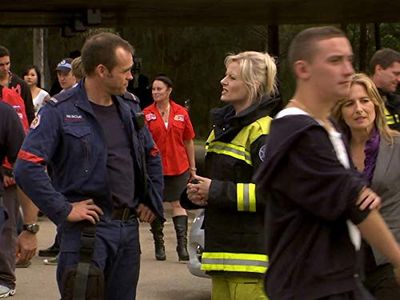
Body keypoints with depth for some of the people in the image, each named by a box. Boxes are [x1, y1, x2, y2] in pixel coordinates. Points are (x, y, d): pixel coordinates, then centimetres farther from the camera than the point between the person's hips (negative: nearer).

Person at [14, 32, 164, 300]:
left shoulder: (130, 107, 10)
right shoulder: (60, 111, -11)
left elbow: (153, 157, 24)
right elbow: (27, 168, -18)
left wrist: (152, 202, 16)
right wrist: (64, 210, -17)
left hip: (129, 227, 6)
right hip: (87, 228, -6)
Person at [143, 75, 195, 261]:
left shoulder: (181, 113, 1)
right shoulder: (146, 114, -2)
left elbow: (188, 141, 7)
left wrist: (192, 166, 8)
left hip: (179, 167, 0)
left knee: (176, 203, 1)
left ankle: (182, 244, 1)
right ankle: (159, 245, 18)